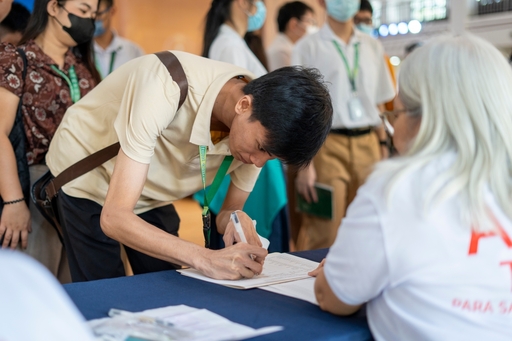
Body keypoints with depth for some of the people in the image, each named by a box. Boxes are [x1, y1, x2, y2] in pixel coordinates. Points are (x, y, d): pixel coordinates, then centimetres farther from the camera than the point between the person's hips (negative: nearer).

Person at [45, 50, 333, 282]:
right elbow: (114, 217, -38)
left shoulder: (261, 127, -19)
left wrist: (236, 221, -30)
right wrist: (206, 259, -47)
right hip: (88, 177, -5)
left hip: (153, 195, 5)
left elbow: (228, 211, -6)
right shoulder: (166, 91, -37)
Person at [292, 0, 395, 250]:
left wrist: (383, 147, 8)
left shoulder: (372, 47, 14)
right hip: (328, 147, -4)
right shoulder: (308, 48, 2)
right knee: (323, 235, -5)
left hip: (368, 146, 4)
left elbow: (378, 104, 17)